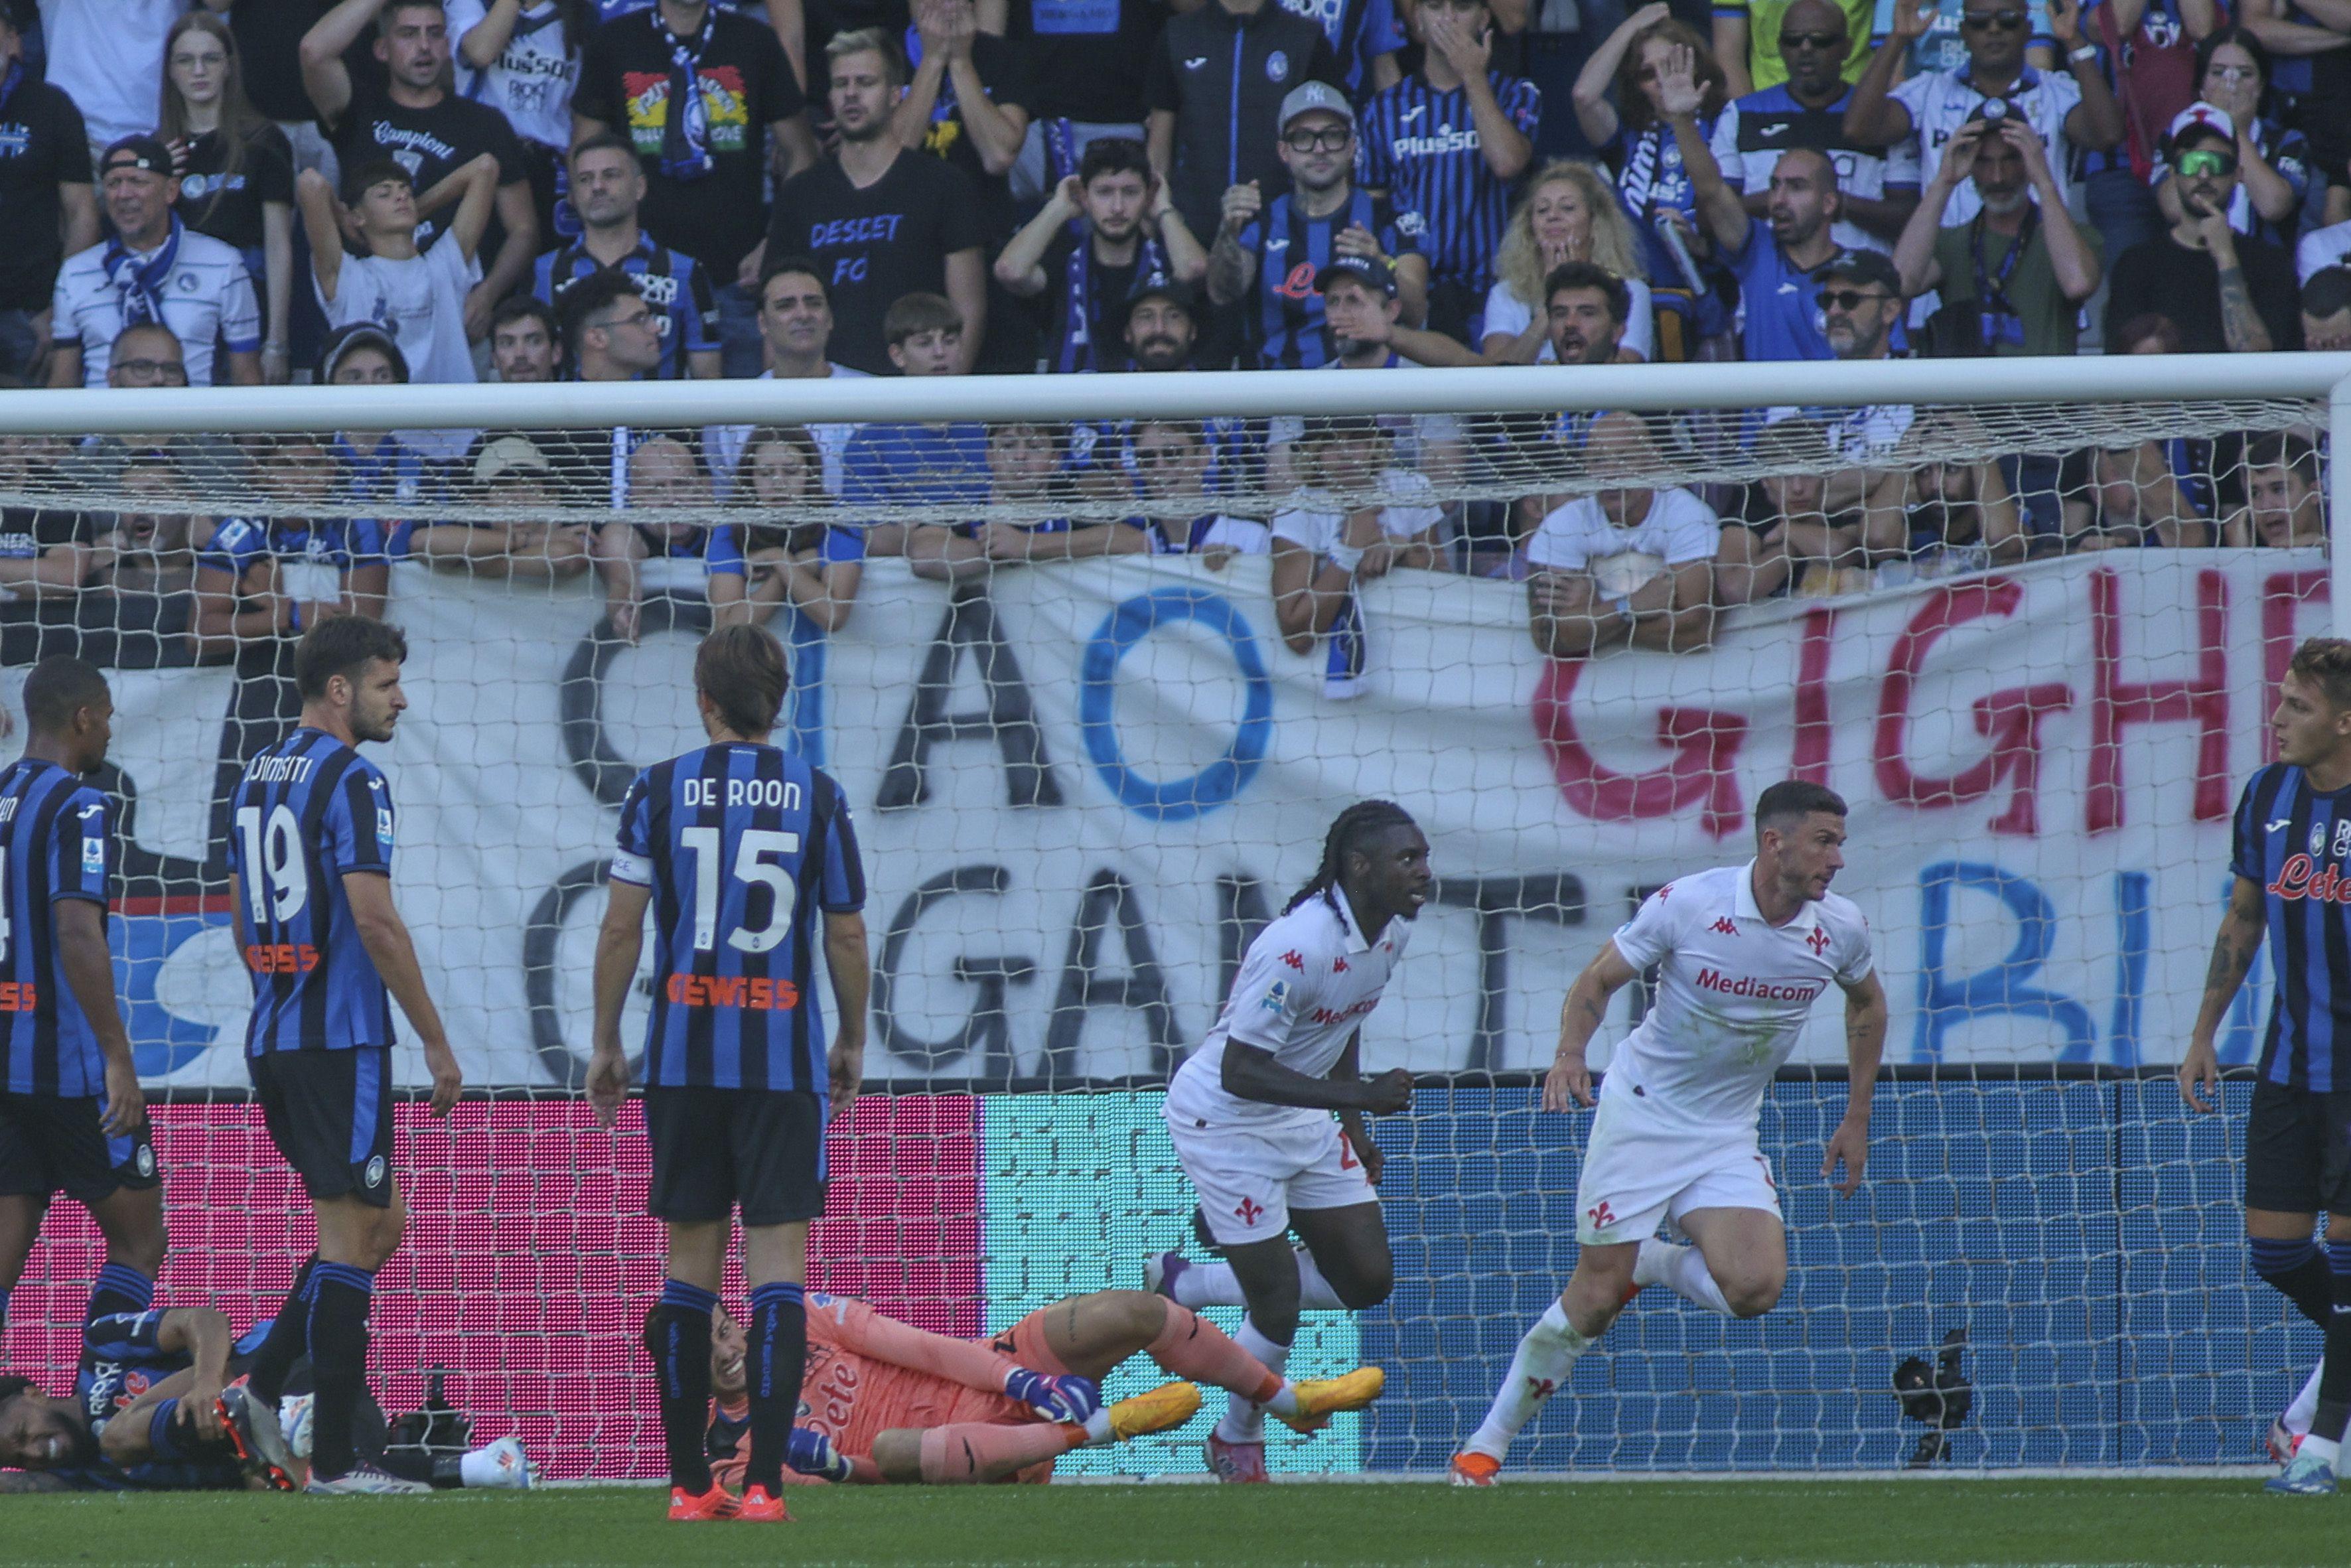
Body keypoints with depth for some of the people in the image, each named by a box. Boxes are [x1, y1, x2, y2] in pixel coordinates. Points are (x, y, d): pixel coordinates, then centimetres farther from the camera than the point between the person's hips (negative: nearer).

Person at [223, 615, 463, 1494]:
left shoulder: (256, 780, 14)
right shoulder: (351, 782, -12)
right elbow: (375, 921, -18)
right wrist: (437, 1043, -13)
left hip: (273, 1041, 9)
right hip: (339, 1042, -9)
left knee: (380, 1224, 17)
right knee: (352, 1240, -3)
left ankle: (262, 1387, 8)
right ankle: (333, 1462, -3)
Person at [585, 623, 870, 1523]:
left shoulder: (659, 791, 1)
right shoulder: (816, 797, 1)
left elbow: (620, 927, 0)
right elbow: (846, 936, 4)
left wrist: (604, 1045, 9)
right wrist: (853, 1042, 17)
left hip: (683, 1054, 1)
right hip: (785, 1057, -1)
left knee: (689, 1265, 9)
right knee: (777, 1263, -3)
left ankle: (689, 1482, 10)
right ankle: (763, 1482, -11)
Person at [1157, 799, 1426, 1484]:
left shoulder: (1392, 928, -3)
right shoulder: (1298, 946, -30)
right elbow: (1240, 1073, -31)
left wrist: (1355, 1130, 18)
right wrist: (1358, 1095, -34)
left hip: (1302, 1119, 9)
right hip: (1224, 1119, -9)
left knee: (1367, 1279, 4)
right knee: (1278, 1310, -7)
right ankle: (1236, 1442, 21)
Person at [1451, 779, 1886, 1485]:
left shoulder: (1841, 928, -6)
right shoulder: (1686, 904, -16)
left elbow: (1867, 1004, 15)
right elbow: (1598, 981, -5)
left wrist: (1857, 1119, 13)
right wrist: (1571, 1052, -24)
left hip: (1729, 1135, 3)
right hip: (1642, 1110, -3)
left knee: (1754, 1288, -20)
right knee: (1594, 1300, -7)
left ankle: (1651, 1262, 12)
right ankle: (1487, 1442, 11)